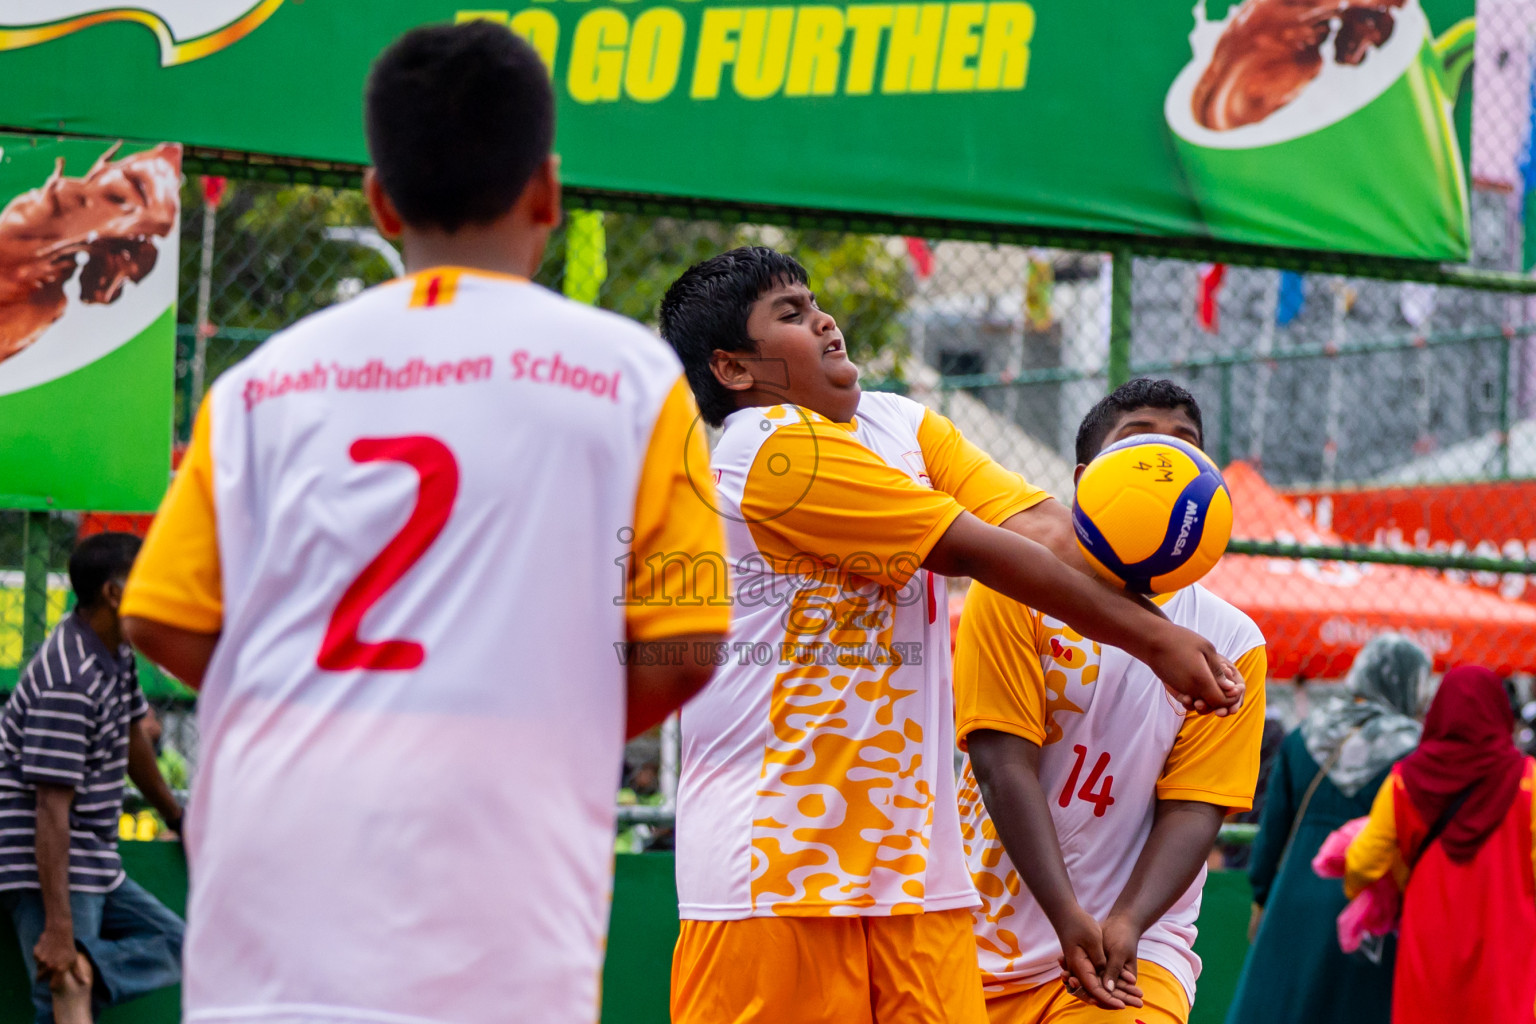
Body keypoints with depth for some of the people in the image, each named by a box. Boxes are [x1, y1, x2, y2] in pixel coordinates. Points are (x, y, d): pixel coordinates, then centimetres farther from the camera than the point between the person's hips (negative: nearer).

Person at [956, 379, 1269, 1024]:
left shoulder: (1234, 643, 4)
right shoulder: (1017, 590, -1)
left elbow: (1194, 808, -1)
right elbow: (1005, 762, -9)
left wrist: (1124, 926, -18)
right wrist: (1067, 916, -19)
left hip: (1138, 947, -1)